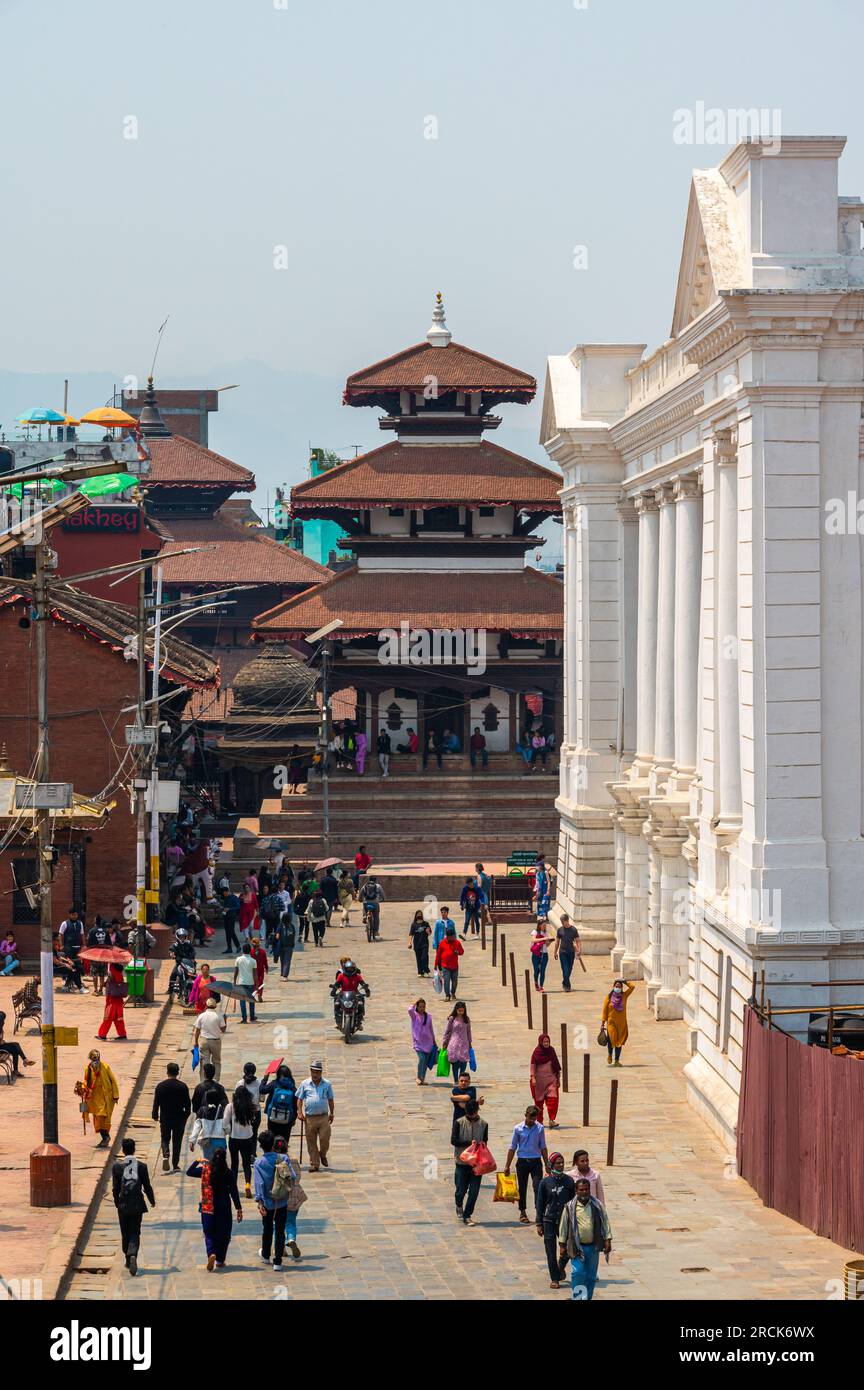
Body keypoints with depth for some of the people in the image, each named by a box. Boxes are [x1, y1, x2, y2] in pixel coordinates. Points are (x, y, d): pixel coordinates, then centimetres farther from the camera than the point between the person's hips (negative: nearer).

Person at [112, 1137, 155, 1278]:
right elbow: (147, 1186, 2)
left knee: (125, 1233, 15)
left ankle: (128, 1260, 23)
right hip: (137, 1204, 0)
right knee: (135, 1233, 2)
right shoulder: (141, 1166, -3)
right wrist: (152, 1201, 18)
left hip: (123, 1205, 0)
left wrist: (117, 1202, 13)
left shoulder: (117, 1166, -4)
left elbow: (115, 1187, -2)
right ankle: (133, 1255, -23)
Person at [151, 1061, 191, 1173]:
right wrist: (186, 1115, 14)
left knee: (165, 1139, 13)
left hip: (165, 1118, 0)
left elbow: (156, 1102, -2)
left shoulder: (160, 1086, -6)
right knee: (177, 1142, 9)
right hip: (179, 1118, 0)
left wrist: (155, 1115, 10)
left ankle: (165, 1155, -14)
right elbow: (188, 1103, -2)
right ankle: (175, 1165, 9)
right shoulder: (183, 1086, -7)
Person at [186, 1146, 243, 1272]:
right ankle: (220, 1260, 19)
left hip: (208, 1208, 0)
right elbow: (234, 1192, -8)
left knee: (209, 1233, 5)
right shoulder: (228, 1173, -9)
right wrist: (239, 1208, -3)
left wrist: (197, 1161, 22)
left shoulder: (205, 1170, -6)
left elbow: (189, 1172, 8)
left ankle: (211, 1253, -22)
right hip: (224, 1208, 0)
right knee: (223, 1234, 14)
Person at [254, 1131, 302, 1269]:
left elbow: (259, 1183, -16)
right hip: (283, 1201, 0)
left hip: (267, 1202, 0)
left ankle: (265, 1255, 41)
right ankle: (277, 1262, -1)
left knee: (267, 1229, 21)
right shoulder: (284, 1159, -9)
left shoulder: (258, 1163, -9)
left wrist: (259, 1202, -18)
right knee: (280, 1230, 4)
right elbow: (294, 1177, -12)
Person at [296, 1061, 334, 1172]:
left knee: (325, 1139, -7)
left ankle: (323, 1155, 24)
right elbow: (299, 1099, 8)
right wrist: (299, 1112, -3)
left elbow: (330, 1100, 13)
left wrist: (331, 1114, 12)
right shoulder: (305, 1084, 4)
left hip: (324, 1117, 0)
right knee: (311, 1142, 3)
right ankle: (314, 1164, 11)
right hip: (310, 1117, 0)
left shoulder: (327, 1084, 6)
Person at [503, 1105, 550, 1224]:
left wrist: (546, 1164, 11)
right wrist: (507, 1166, 5)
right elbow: (512, 1148, 4)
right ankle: (522, 1213, 21)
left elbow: (543, 1147, 10)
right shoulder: (518, 1129, -2)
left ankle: (538, 1212, -12)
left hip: (536, 1161, 0)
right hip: (522, 1161, 0)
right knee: (522, 1188, 9)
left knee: (538, 1187, -11)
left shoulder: (540, 1128, 1)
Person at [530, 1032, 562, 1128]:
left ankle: (551, 1120, -16)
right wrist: (533, 1078, -16)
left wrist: (558, 1079, 10)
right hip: (539, 1080, -2)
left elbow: (556, 1066, 9)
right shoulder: (536, 1052, -5)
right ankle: (539, 1121, 19)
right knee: (539, 1101, 7)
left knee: (552, 1098, -13)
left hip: (550, 1078, 2)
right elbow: (533, 1065, -6)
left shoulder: (551, 1051, 4)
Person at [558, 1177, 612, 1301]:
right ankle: (578, 1297, -5)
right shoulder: (570, 1207, -2)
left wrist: (607, 1240, 0)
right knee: (578, 1273, -13)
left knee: (591, 1275, 8)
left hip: (593, 1247, 2)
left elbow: (605, 1223, 7)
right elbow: (563, 1226, 4)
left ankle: (588, 1298, 18)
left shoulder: (597, 1206, 3)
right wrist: (562, 1245, 3)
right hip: (577, 1247, -2)